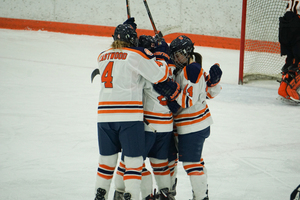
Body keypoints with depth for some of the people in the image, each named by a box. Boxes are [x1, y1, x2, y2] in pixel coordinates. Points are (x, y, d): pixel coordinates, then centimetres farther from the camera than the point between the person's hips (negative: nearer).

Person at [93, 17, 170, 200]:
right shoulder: (136, 55, -4)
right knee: (133, 158, 0)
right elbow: (159, 75, -7)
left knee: (107, 158, 17)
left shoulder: (103, 56, 14)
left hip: (104, 114, 5)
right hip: (129, 116, -5)